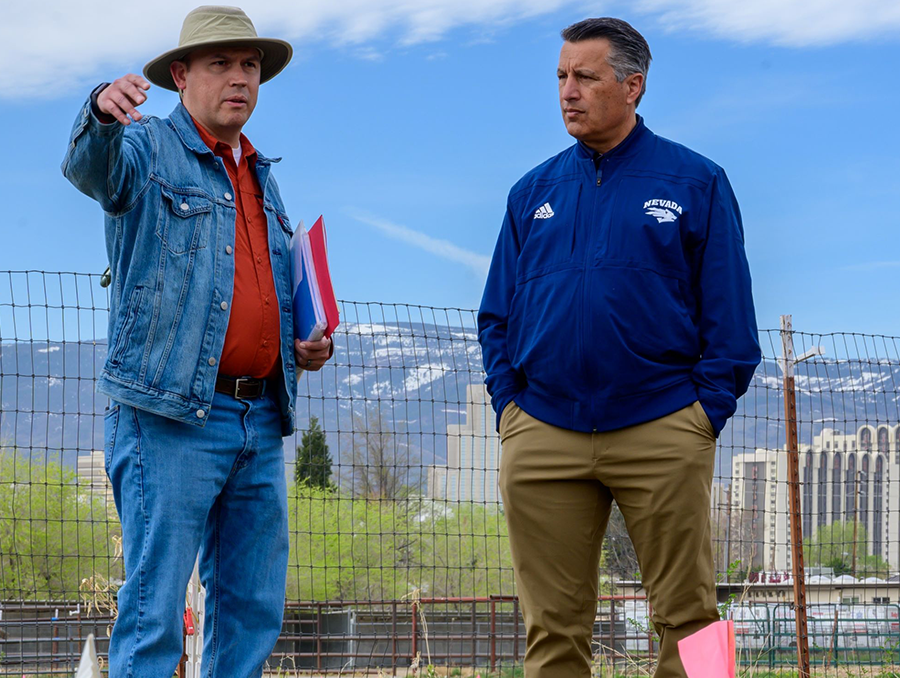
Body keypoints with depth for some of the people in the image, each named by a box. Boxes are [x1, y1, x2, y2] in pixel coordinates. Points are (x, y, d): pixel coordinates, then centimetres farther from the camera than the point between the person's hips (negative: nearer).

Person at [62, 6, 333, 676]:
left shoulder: (262, 177, 22)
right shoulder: (149, 148, 0)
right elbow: (89, 166, -24)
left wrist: (305, 346, 12)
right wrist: (104, 113, -47)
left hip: (261, 420, 7)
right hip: (171, 417, -7)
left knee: (255, 608, 9)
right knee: (155, 608, -9)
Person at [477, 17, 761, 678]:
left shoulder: (696, 183, 5)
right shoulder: (534, 192, 14)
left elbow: (729, 313, 3)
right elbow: (497, 314, 17)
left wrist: (708, 410, -6)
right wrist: (509, 404, 4)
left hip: (662, 434, -3)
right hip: (542, 439, 3)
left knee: (689, 618, -1)